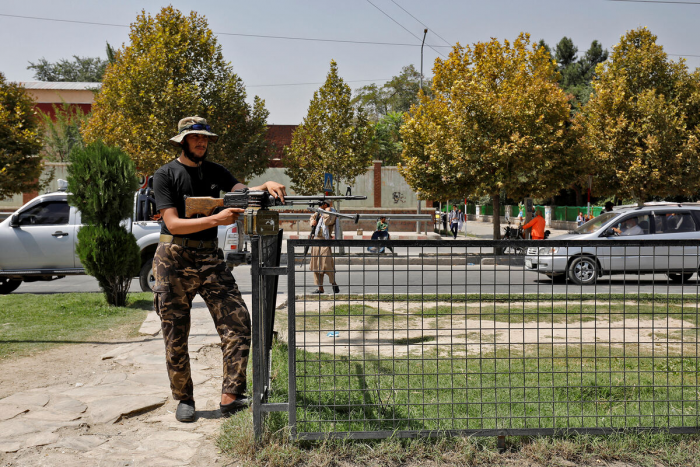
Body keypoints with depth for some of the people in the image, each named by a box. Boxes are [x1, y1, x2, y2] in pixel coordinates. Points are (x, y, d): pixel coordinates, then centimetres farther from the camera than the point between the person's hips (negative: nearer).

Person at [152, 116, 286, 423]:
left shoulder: (215, 172, 14)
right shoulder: (165, 175, -2)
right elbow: (173, 223, -12)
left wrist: (267, 186, -24)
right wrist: (217, 219, -23)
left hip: (209, 258, 4)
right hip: (174, 260, -3)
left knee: (237, 323, -10)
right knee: (176, 336, 3)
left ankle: (230, 397, -5)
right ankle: (184, 399, 19)